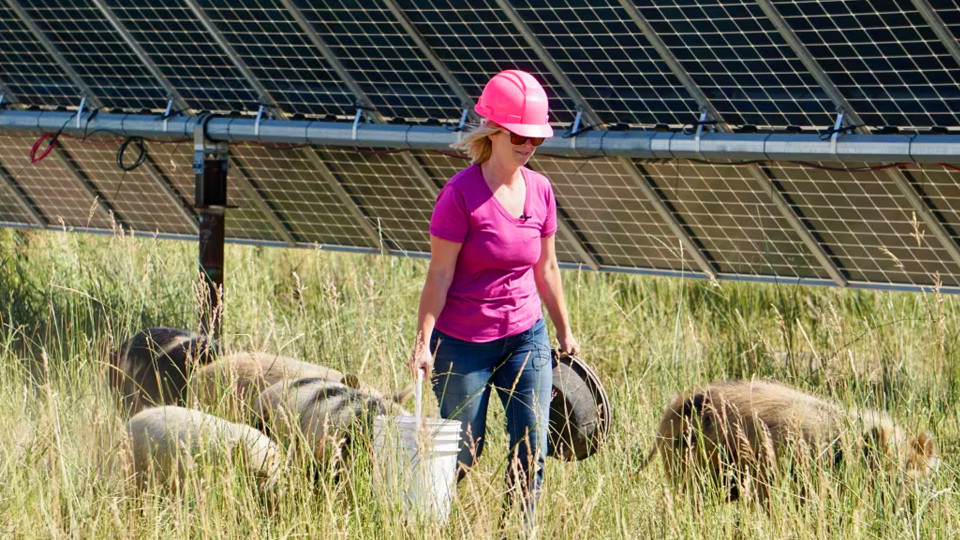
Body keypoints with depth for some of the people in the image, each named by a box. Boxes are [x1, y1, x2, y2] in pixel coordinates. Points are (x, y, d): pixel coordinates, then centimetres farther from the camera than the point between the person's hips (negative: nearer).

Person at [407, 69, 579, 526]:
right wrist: (423, 343, -17)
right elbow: (439, 275, -13)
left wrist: (565, 333, 19)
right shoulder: (461, 193, -14)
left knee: (531, 452, 0)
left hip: (525, 335, 5)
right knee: (462, 453, 0)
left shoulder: (539, 191, 3)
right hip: (464, 342, -5)